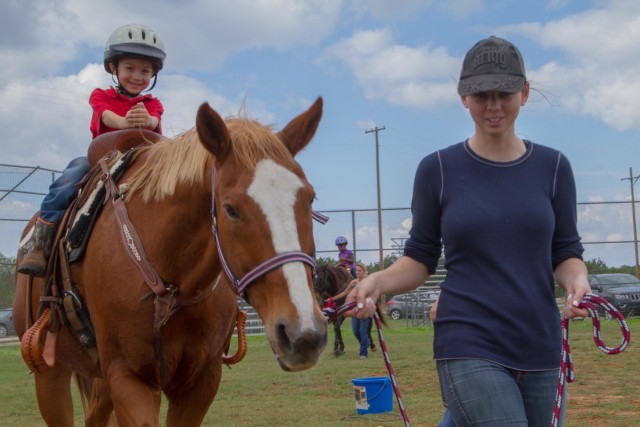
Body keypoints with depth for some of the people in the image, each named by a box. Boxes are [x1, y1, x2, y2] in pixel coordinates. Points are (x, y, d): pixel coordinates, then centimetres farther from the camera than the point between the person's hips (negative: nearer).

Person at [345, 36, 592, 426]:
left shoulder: (552, 167, 4)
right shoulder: (438, 169, -1)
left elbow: (565, 252, 9)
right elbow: (421, 259, 5)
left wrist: (577, 281, -13)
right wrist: (379, 281, -14)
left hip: (541, 347, 3)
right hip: (469, 348, -3)